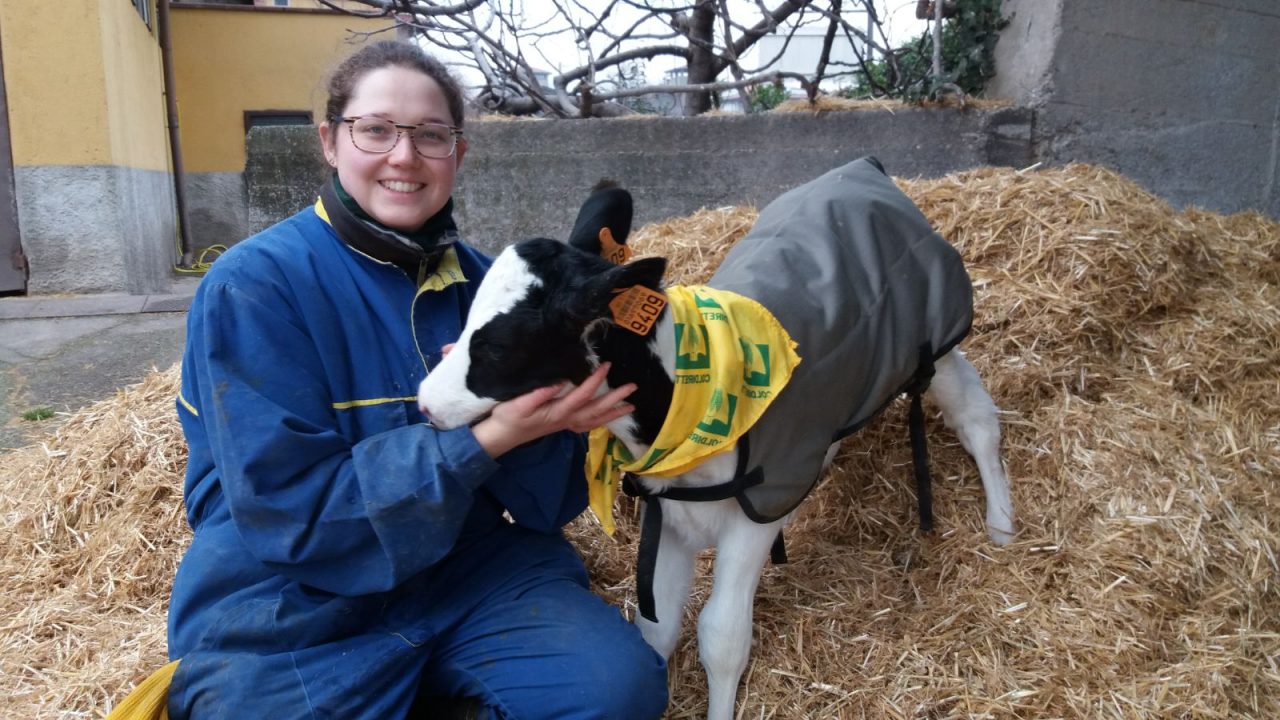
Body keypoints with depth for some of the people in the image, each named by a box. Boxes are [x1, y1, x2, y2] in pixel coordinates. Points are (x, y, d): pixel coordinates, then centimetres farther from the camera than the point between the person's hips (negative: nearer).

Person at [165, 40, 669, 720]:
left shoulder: (481, 281, 0)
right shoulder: (253, 286, -13)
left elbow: (547, 497, 0)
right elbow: (287, 509, -19)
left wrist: (528, 422, -24)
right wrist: (486, 440, -27)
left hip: (471, 568, 4)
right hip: (294, 612, -3)